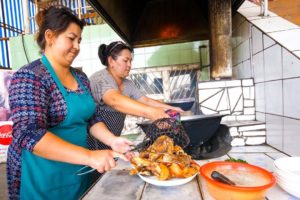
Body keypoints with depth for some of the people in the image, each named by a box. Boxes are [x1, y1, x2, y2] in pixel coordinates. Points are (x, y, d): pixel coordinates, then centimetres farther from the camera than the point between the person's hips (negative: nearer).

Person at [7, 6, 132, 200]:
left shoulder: (80, 77, 3)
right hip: (44, 179, -6)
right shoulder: (29, 76, -16)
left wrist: (112, 140, -9)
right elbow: (29, 135, -27)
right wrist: (89, 156, -34)